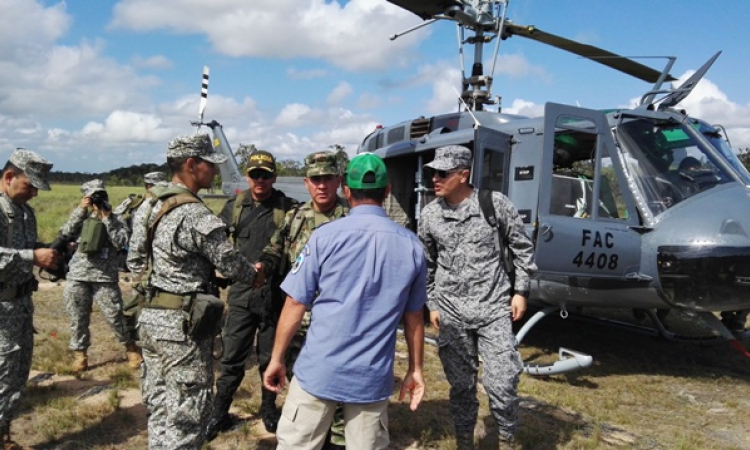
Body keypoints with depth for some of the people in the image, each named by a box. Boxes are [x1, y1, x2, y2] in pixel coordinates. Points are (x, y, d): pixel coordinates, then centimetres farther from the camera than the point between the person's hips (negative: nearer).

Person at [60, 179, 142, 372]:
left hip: (105, 278, -2)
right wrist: (80, 210, -11)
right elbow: (65, 234, -6)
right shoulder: (81, 218, 9)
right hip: (77, 277, 3)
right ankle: (80, 353, 26)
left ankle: (131, 348, 19)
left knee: (116, 318, 0)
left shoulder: (115, 220, 3)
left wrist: (107, 219, -14)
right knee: (78, 319, 10)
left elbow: (122, 243, -11)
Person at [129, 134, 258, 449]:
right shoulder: (196, 214, -19)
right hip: (182, 325, -9)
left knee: (161, 408, 19)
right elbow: (231, 264, -15)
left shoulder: (156, 208, 10)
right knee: (187, 415, 2)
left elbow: (137, 254, 19)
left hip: (151, 318, 9)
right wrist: (254, 275, 6)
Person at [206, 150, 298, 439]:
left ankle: (269, 408, 33)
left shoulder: (288, 208, -5)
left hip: (275, 295, -1)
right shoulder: (235, 206, 5)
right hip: (241, 294, 2)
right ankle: (219, 412, 26)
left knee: (270, 358, 13)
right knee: (232, 358, 9)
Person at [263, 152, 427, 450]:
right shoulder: (412, 246, 0)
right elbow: (413, 316, 7)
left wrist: (276, 358, 6)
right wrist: (416, 369, 17)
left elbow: (295, 305, -5)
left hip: (319, 370, -2)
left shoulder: (325, 236, -8)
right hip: (373, 377, 3)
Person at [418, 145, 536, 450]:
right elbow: (427, 264, 12)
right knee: (461, 385, 11)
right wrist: (432, 305, 10)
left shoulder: (495, 204, -6)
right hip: (451, 313, 2)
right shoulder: (429, 215, 1)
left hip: (494, 309, -2)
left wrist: (520, 291, 2)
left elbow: (521, 248, 4)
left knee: (501, 384, -2)